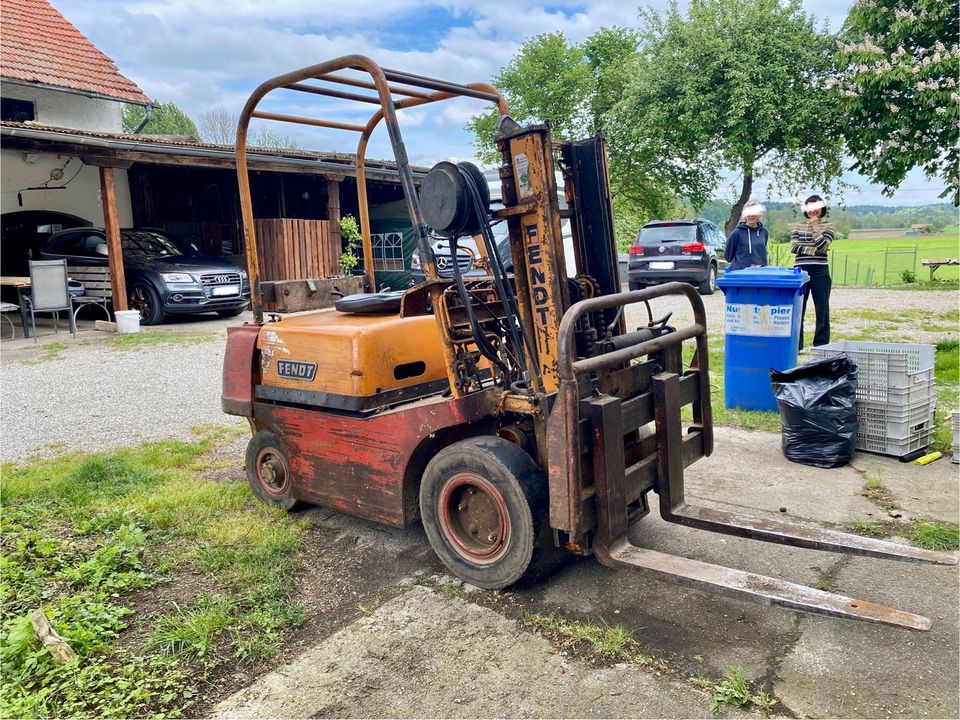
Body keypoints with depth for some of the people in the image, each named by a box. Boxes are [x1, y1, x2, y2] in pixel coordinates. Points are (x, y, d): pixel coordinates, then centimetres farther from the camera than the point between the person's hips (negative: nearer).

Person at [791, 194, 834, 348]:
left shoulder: (828, 226, 6)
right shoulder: (799, 227, 11)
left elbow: (822, 246, -10)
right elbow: (794, 247, -3)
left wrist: (815, 227, -6)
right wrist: (814, 250, -11)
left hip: (820, 272, -2)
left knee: (822, 310, 2)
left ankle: (821, 346, 9)